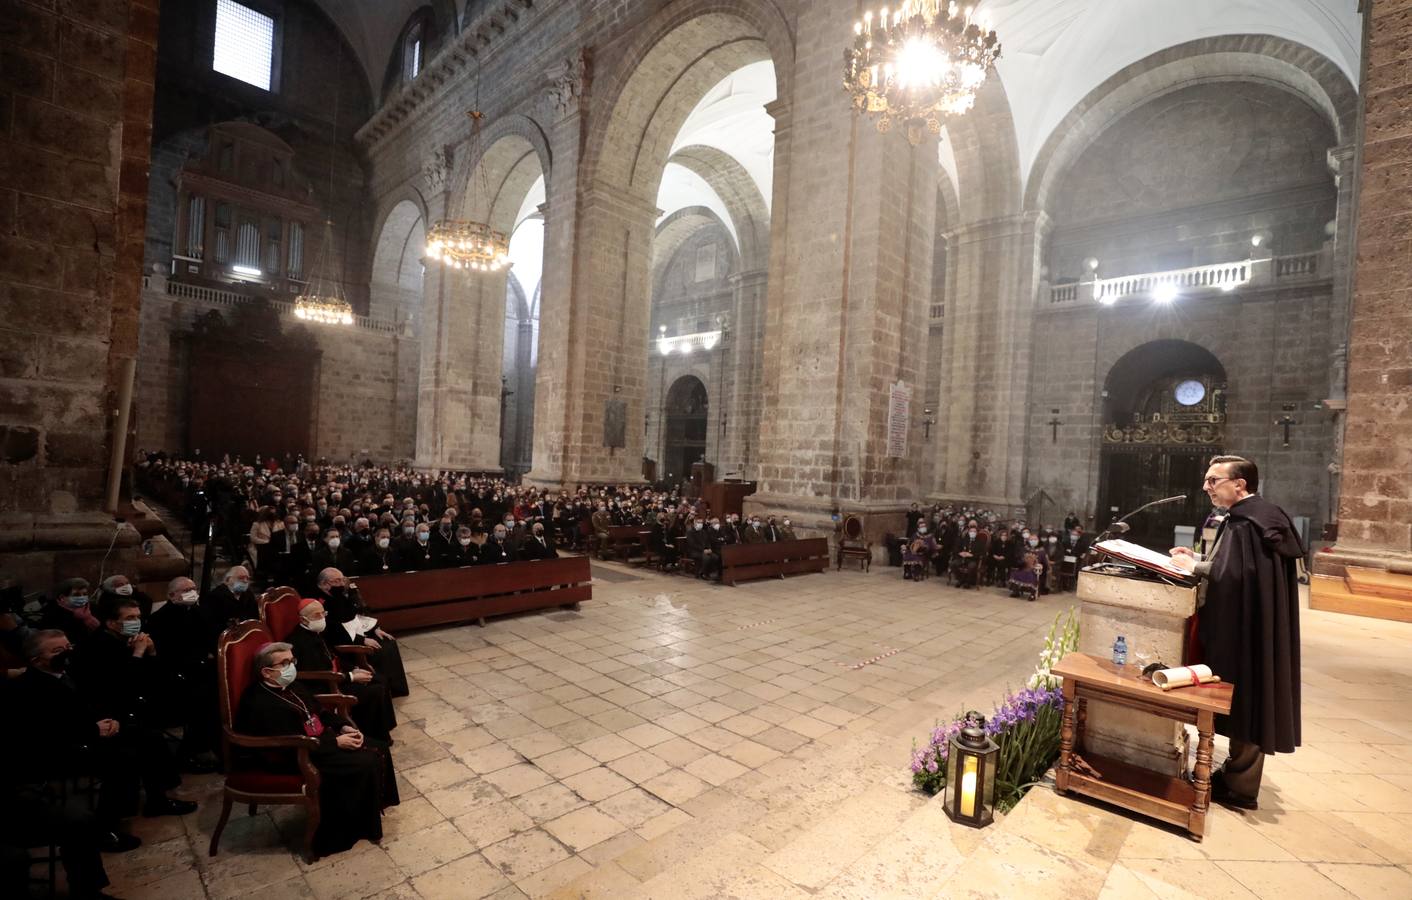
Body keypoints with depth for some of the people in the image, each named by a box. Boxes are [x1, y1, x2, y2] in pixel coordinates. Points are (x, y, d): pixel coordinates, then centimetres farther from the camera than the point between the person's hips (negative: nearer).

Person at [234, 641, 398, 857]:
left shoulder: (291, 686, 6)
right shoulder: (261, 705, -22)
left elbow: (321, 712, 14)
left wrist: (345, 727, -3)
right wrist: (336, 742, -21)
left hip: (323, 738, 9)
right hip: (301, 758, -9)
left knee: (379, 749, -1)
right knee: (365, 765, -19)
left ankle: (375, 806, 17)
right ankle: (357, 827, 0)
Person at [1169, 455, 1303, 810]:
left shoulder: (1244, 523, -21)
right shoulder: (1259, 515, 11)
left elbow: (1231, 575, -25)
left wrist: (1193, 567, -12)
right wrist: (1199, 559, 8)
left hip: (1246, 630, -10)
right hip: (1252, 626, 10)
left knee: (1243, 704, 2)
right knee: (1246, 703, 17)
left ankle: (1240, 787, 15)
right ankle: (1237, 772, 29)